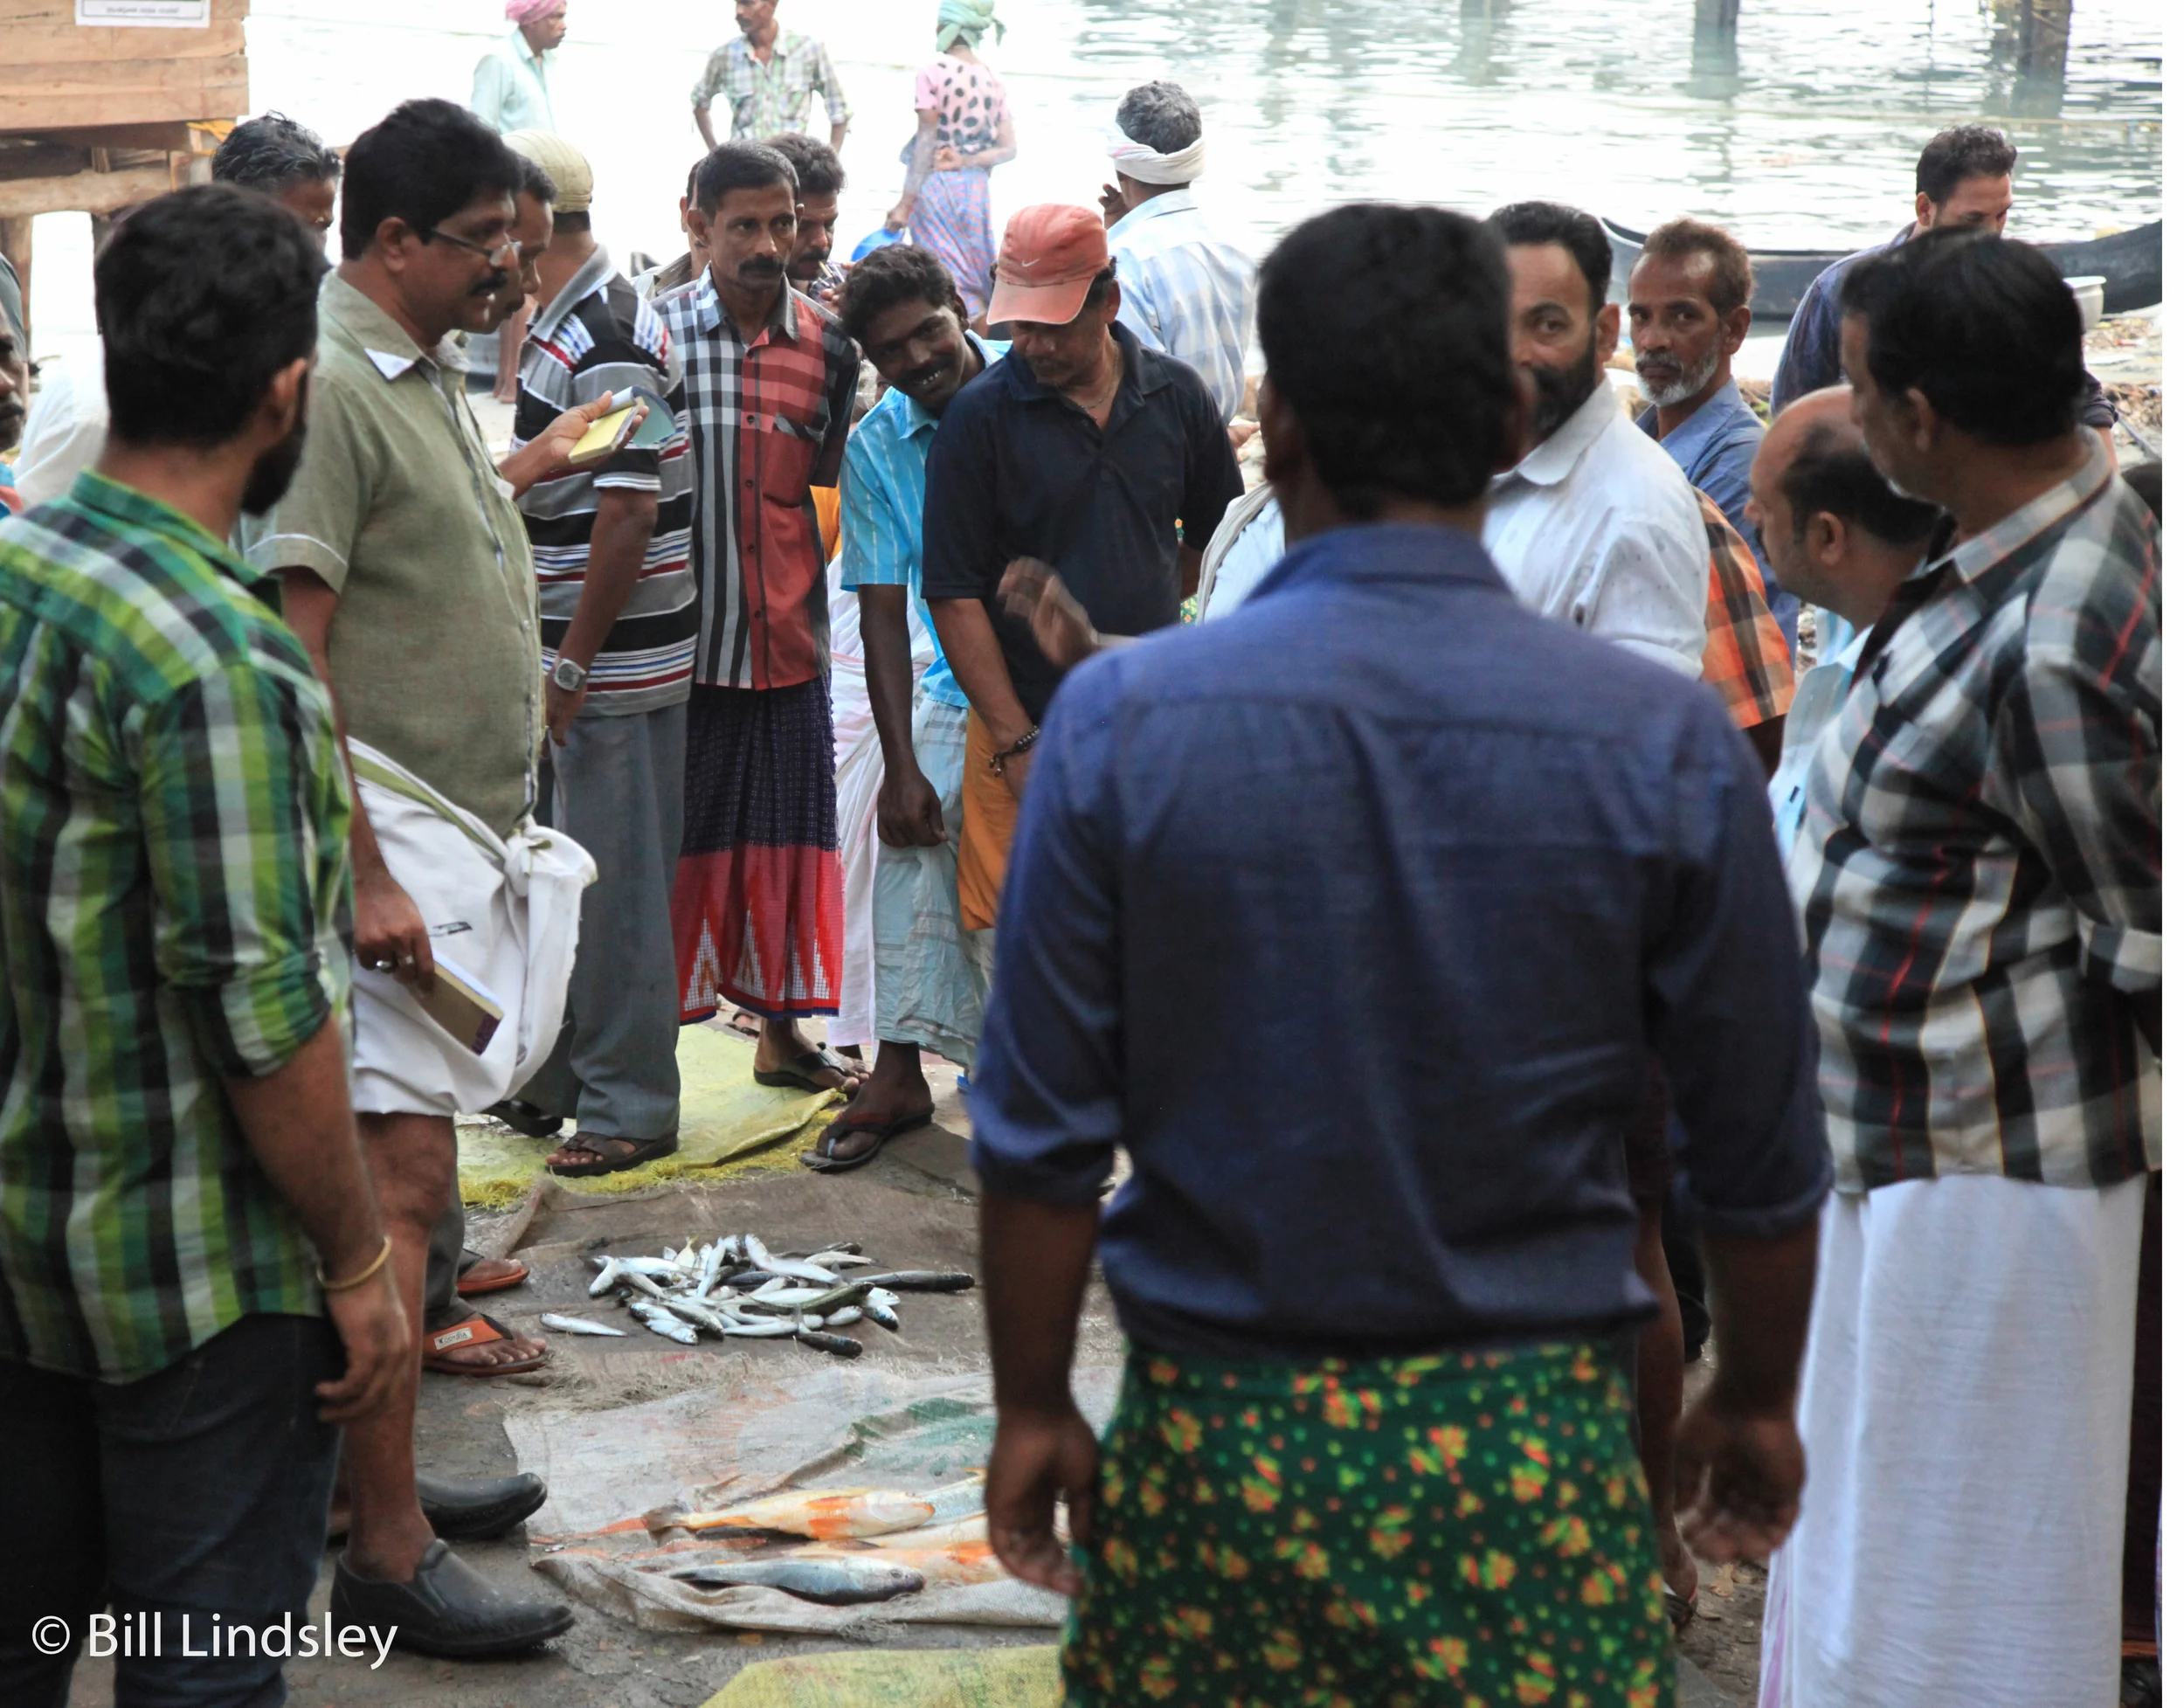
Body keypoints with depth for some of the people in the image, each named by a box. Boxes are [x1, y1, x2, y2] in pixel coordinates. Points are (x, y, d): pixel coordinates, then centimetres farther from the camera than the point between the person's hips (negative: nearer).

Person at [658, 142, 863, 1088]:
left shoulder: (826, 341, 3)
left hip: (787, 636, 3)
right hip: (681, 635, -3)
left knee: (787, 832, 12)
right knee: (672, 834, 4)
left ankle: (782, 1029, 27)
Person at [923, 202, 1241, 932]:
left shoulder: (1176, 394, 4)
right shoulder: (979, 416, -5)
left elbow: (1216, 538, 19)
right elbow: (955, 596, -6)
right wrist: (1018, 742, -10)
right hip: (1027, 735, -2)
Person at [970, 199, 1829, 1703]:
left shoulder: (1120, 721, -8)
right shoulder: (1665, 744, -7)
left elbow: (1043, 1132, -5)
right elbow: (1760, 1153, 0)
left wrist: (1033, 1407, 8)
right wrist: (1757, 1398, 16)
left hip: (1213, 1427, 1)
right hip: (1530, 1447, 0)